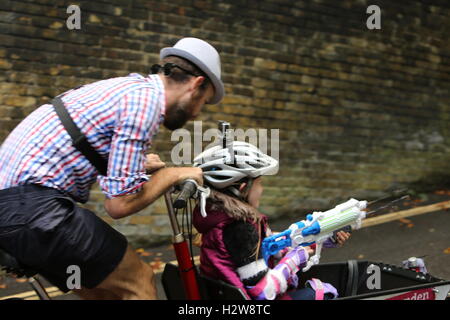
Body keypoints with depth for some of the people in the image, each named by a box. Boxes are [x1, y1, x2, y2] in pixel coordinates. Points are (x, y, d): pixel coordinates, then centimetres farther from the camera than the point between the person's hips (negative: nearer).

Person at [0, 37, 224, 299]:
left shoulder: (130, 85, 16)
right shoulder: (146, 99, -11)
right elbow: (120, 203, -15)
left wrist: (137, 165, 24)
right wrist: (174, 174, 0)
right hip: (32, 205, -10)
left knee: (103, 290, 19)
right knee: (138, 282, 1)